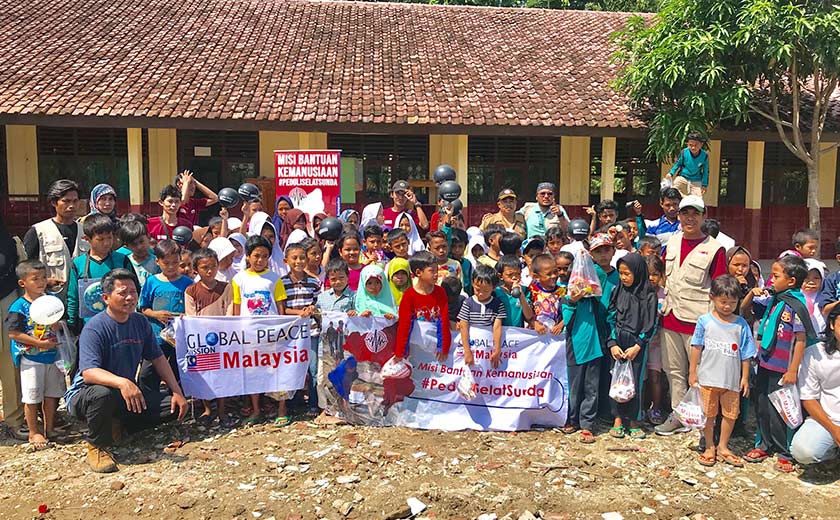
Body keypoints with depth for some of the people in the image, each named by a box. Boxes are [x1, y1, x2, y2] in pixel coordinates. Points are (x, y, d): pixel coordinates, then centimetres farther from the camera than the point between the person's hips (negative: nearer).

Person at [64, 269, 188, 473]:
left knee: (173, 406, -9)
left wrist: (177, 392, 0)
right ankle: (96, 447, -13)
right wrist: (122, 382, -51)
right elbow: (88, 372, -33)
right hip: (85, 395, -6)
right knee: (103, 394, -41)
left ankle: (116, 424, 9)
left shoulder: (140, 322, 2)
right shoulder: (95, 328, -20)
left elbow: (158, 358, 8)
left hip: (129, 394, 6)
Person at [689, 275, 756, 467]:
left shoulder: (741, 325, -1)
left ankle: (723, 447, 29)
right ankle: (709, 447, 24)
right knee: (709, 414, 9)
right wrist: (692, 372, 0)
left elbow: (745, 354, 4)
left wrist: (745, 378, 3)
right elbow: (696, 348, 0)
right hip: (708, 378, -1)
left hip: (732, 379, 2)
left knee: (730, 414, 11)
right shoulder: (705, 321, -5)